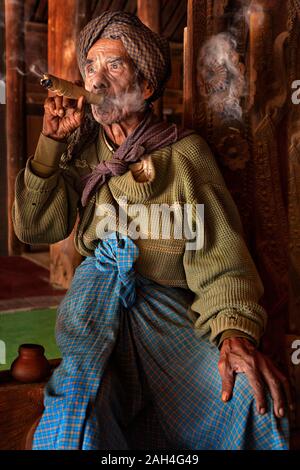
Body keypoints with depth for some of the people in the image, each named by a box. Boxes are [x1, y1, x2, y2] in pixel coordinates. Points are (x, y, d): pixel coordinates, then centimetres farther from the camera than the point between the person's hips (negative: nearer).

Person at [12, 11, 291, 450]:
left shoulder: (183, 151, 0)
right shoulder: (83, 149, 12)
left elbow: (219, 251, -9)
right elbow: (36, 228, 4)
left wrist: (236, 330, -26)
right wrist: (51, 143, -6)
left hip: (166, 299, -1)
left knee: (255, 397, -23)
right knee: (79, 391, -29)